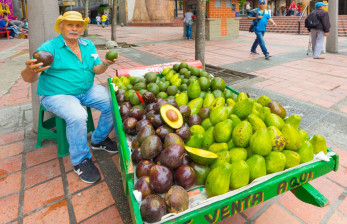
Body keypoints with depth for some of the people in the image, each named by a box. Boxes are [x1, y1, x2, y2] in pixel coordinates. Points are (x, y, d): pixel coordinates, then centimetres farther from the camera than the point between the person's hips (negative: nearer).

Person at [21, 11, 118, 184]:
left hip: (87, 90, 6)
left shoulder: (88, 46, 8)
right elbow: (29, 78, -18)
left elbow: (96, 70, 2)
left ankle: (99, 140, 10)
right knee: (77, 116, -34)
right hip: (57, 95, -5)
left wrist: (105, 64, -21)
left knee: (112, 103, -14)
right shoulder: (49, 47, -11)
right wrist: (31, 70, -43)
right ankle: (81, 161, -11)